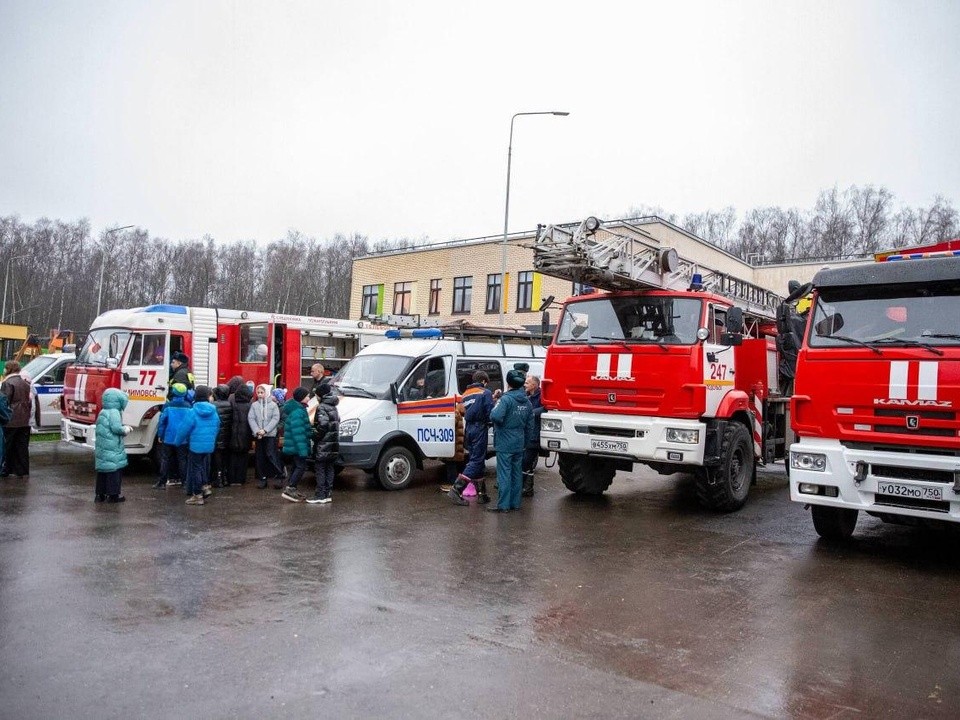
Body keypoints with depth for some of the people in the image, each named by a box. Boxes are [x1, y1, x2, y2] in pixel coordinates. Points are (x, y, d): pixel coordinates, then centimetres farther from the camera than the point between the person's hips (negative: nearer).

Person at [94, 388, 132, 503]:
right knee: (114, 470, -1)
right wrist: (126, 430, -5)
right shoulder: (114, 412, -14)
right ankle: (113, 495, 3)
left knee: (102, 470, 15)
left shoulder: (102, 412, 15)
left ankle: (100, 494, 21)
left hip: (102, 448, 9)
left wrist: (124, 428, 16)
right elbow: (116, 428, -23)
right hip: (113, 449, -9)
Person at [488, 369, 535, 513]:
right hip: (519, 444, 7)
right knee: (517, 474, 13)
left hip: (505, 444, -7)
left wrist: (494, 408, -9)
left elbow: (496, 417, -30)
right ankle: (515, 503, 20)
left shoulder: (506, 399, -15)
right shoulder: (527, 402, 9)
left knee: (504, 474, -3)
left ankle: (503, 505, 0)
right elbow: (530, 426, 13)